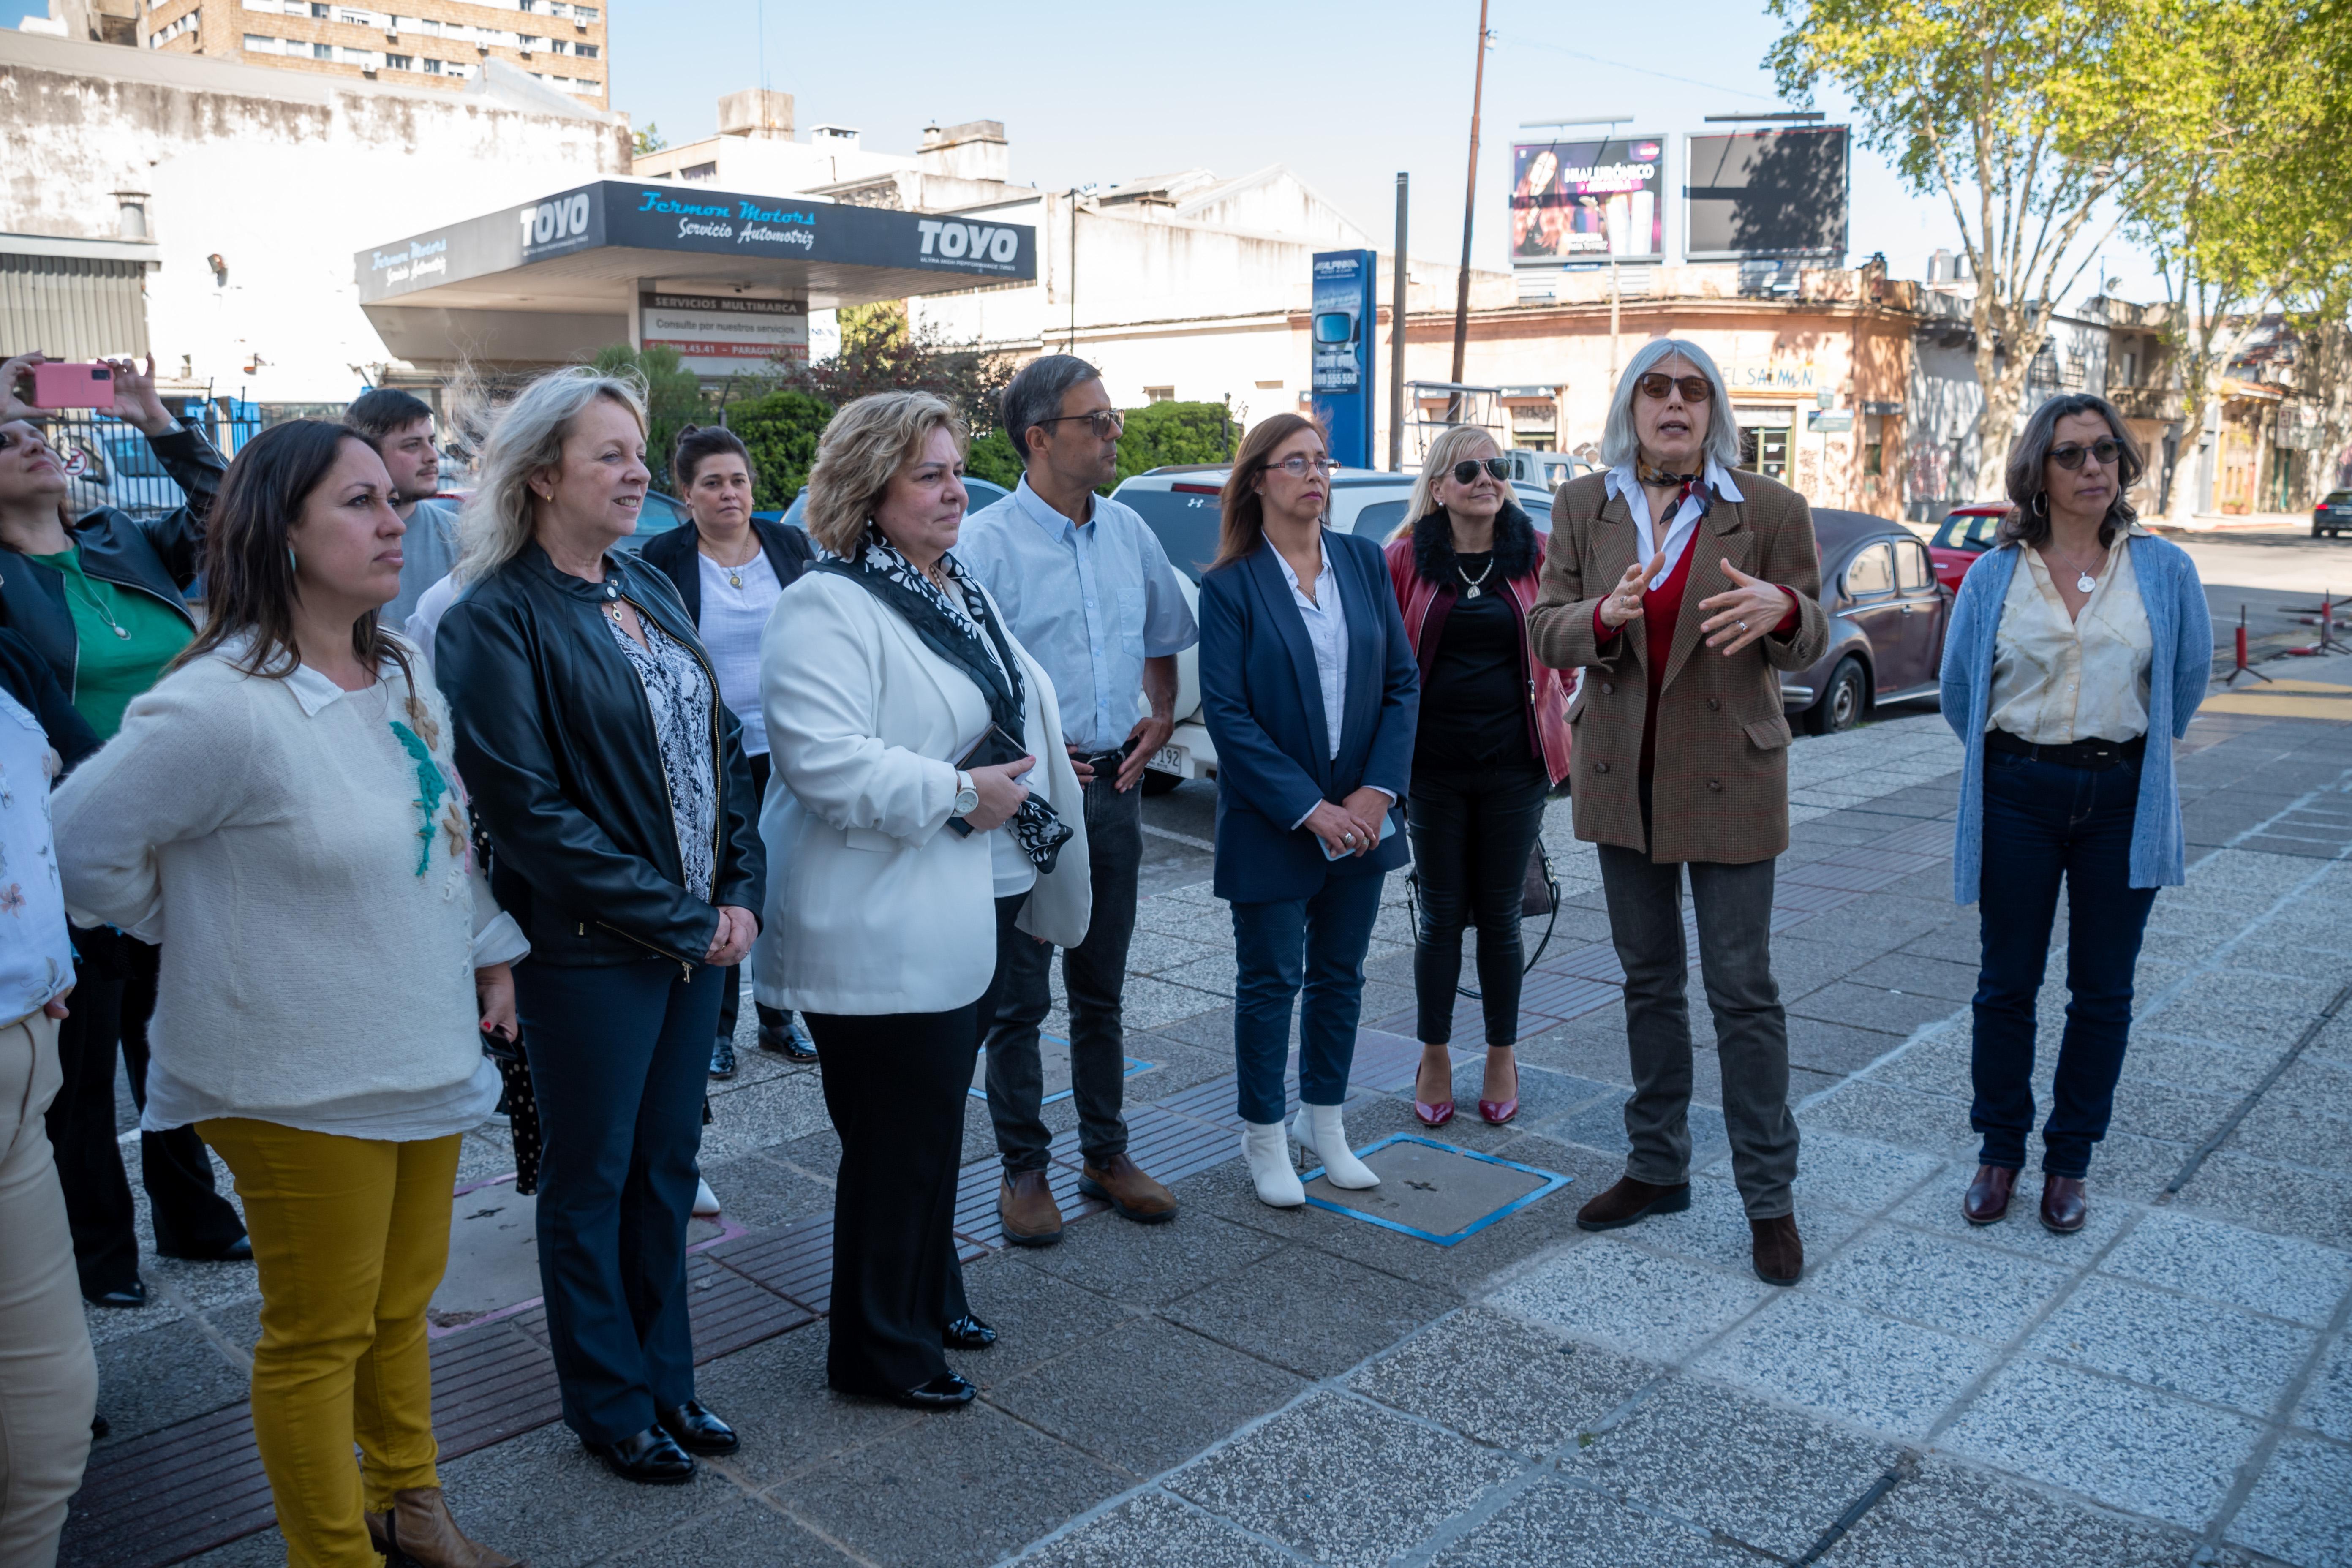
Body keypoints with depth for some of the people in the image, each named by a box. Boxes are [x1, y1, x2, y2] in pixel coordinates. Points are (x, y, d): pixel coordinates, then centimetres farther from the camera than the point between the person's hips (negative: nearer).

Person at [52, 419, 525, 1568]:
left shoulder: (403, 677, 3)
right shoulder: (220, 705, -22)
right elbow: (81, 851, -14)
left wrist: (490, 948, 12)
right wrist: (220, 925, -3)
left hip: (430, 1057, 7)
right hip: (304, 1084, -7)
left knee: (402, 1307, 22)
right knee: (318, 1335, 10)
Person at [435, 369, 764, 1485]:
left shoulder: (649, 590, 9)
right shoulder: (498, 618, -13)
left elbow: (721, 743, 12)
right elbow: (525, 805, -18)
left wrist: (739, 891, 0)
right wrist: (676, 918, -15)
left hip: (699, 931, 6)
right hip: (590, 949, -6)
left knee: (667, 1164, 16)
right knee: (593, 1179, 10)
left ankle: (666, 1379, 33)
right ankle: (610, 1404, 28)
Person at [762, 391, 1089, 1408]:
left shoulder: (961, 593, 14)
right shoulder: (826, 608, -16)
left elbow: (1013, 715, 27)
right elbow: (823, 757, -28)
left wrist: (1031, 783, 16)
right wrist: (960, 792, -22)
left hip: (980, 907, 9)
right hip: (886, 933, -9)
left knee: (935, 1122, 21)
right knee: (900, 1141, 1)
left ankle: (930, 1302, 38)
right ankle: (880, 1351, 19)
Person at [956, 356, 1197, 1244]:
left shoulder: (1129, 533, 8)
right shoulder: (986, 542, -11)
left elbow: (1162, 641, 21)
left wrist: (1159, 719, 7)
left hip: (1112, 787, 6)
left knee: (1101, 990, 15)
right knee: (1018, 997, 5)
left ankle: (1106, 1155, 28)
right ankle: (1022, 1170, 19)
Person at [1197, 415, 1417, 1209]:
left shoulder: (1365, 562, 4)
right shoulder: (1230, 585, -9)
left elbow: (1403, 682, 3)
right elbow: (1226, 713, -13)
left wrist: (1376, 792, -8)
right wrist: (1309, 808, -17)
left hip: (1361, 815, 4)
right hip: (1272, 823, -4)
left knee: (1340, 975, 15)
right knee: (1270, 981, 7)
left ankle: (1324, 1122, 32)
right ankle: (1264, 1137, 24)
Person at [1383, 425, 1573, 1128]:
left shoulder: (1537, 556, 1)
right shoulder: (1406, 558, -1)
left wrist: (1557, 706, 3)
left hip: (1514, 762, 0)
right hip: (1433, 765, 0)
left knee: (1500, 916, 10)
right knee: (1441, 916, 9)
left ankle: (1502, 1059, 25)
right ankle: (1435, 1059, 24)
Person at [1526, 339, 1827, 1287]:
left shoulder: (1770, 509, -5)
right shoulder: (1583, 507, 3)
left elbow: (1810, 642, -2)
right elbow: (1546, 631, 0)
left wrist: (1782, 610, -26)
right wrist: (1604, 615, -23)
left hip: (1727, 780, -3)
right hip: (1624, 777, 3)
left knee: (1743, 990, 0)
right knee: (1649, 980, 15)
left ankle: (1769, 1198, 14)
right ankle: (1658, 1169, 29)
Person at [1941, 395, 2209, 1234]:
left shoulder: (2164, 570, -1)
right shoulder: (1993, 576, -1)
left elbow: (2188, 680, 10)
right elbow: (1958, 688, 9)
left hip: (2123, 801, 0)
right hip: (2018, 796, 0)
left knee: (2102, 991, 8)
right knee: (2007, 983, 7)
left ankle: (2070, 1162, 22)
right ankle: (2000, 1153, 22)